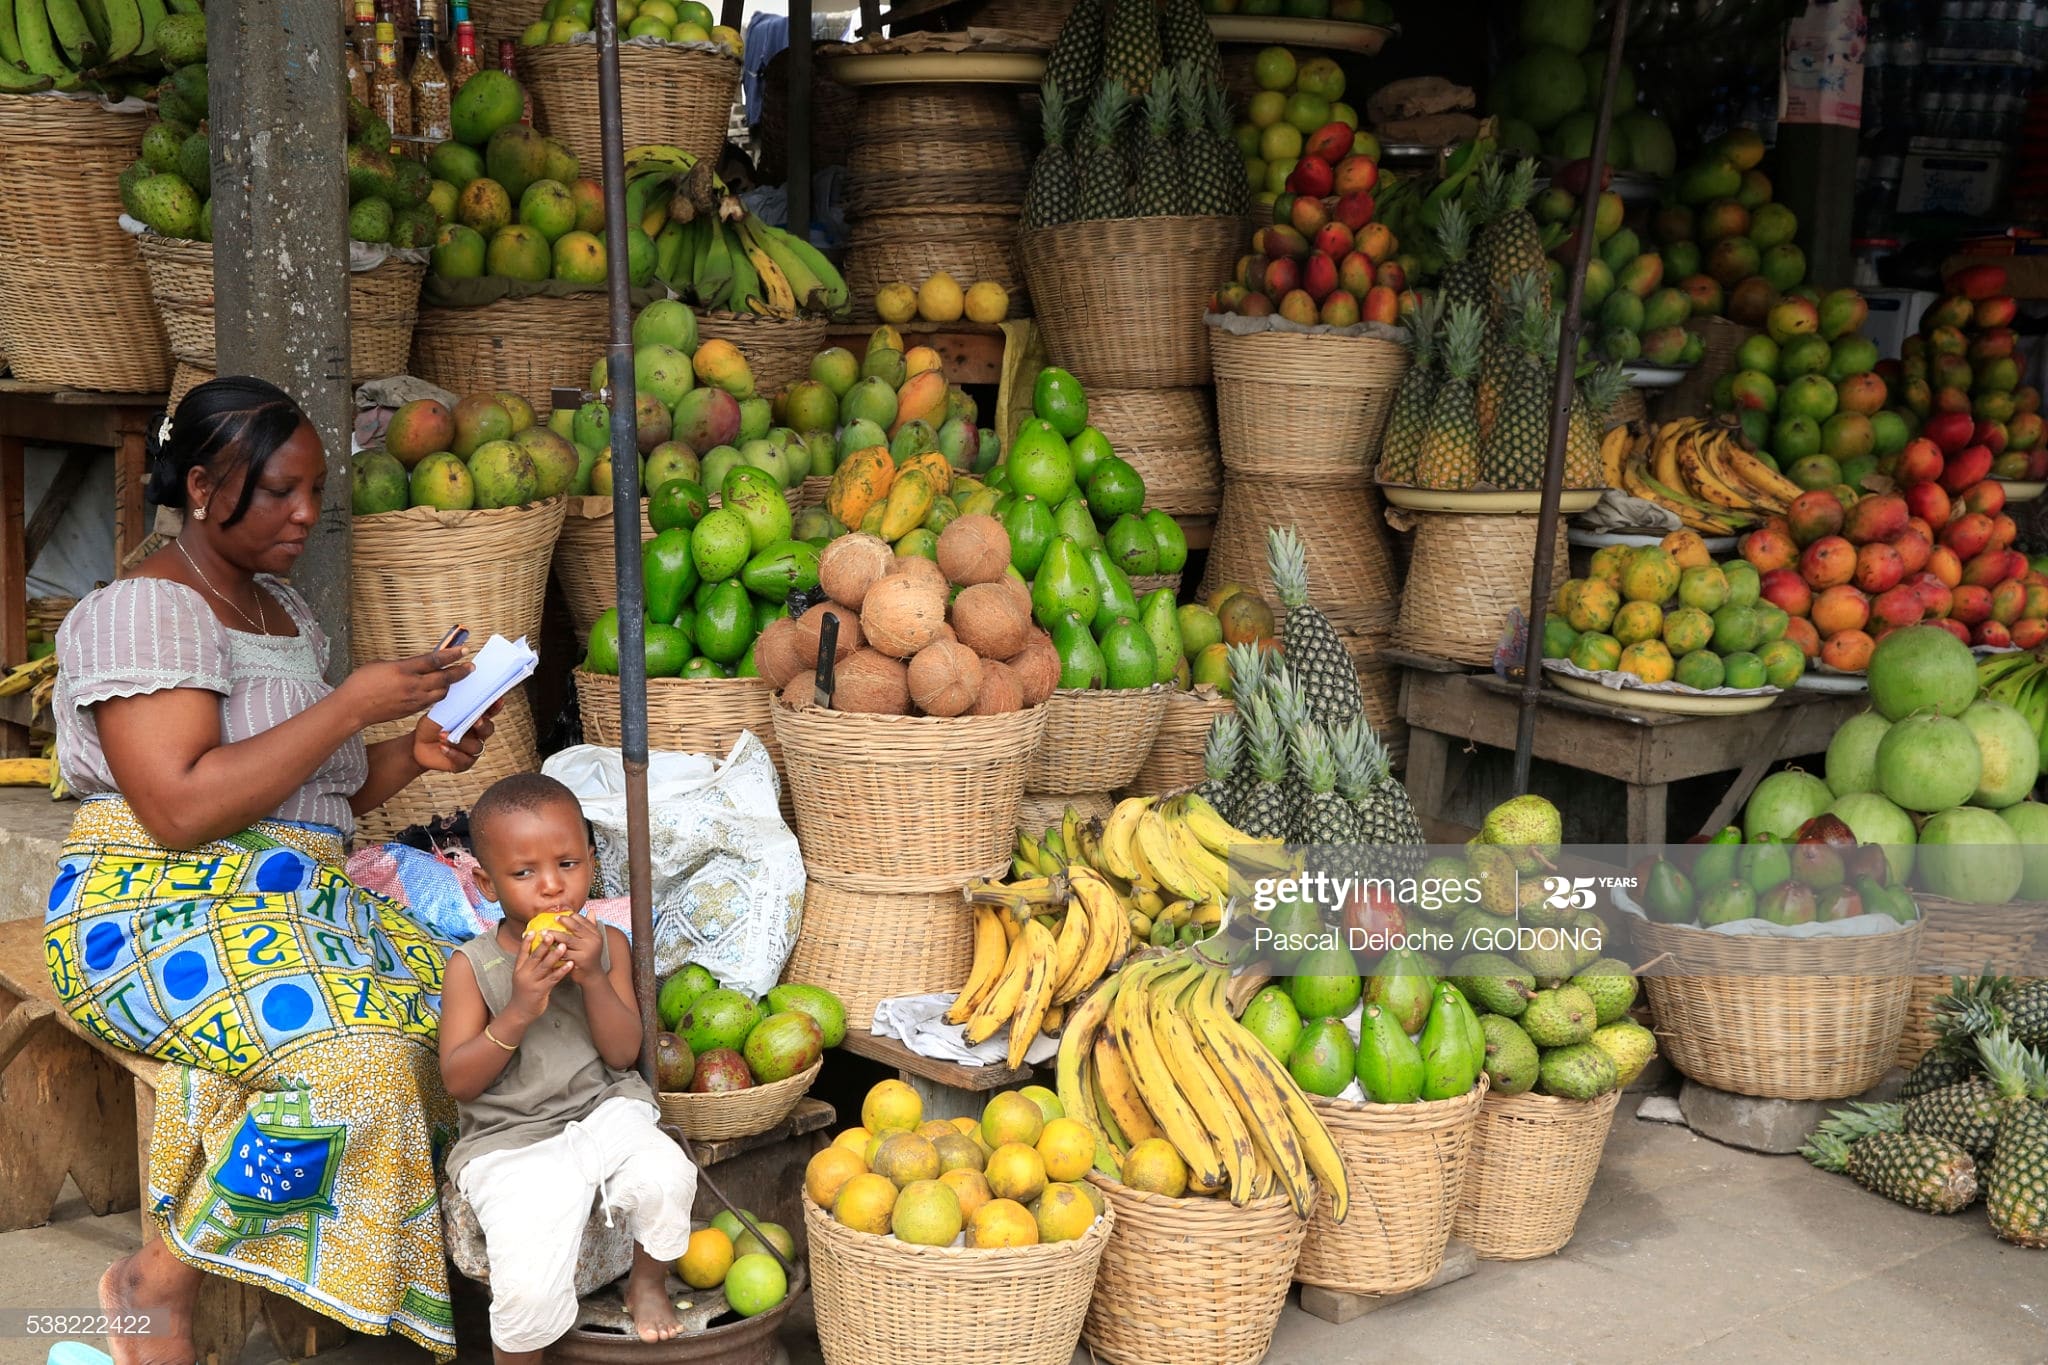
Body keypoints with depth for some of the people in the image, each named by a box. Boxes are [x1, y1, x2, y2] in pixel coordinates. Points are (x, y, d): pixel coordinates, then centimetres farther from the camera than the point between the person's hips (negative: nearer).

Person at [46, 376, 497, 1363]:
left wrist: (411, 755, 2)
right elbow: (181, 809, -22)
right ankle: (159, 1281, -12)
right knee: (349, 1055, -32)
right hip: (159, 912, -8)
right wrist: (353, 704, -19)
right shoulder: (144, 609, -10)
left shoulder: (281, 609, 18)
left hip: (292, 903, 9)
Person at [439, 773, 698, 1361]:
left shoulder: (608, 944, 1)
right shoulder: (473, 966, -5)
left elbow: (623, 1053, -3)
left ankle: (648, 1280, 5)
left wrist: (594, 978, -19)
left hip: (604, 1112, 2)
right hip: (510, 1140, -2)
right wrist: (519, 1011, -21)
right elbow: (459, 1081, -8)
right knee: (529, 1290, -23)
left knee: (665, 1178, -29)